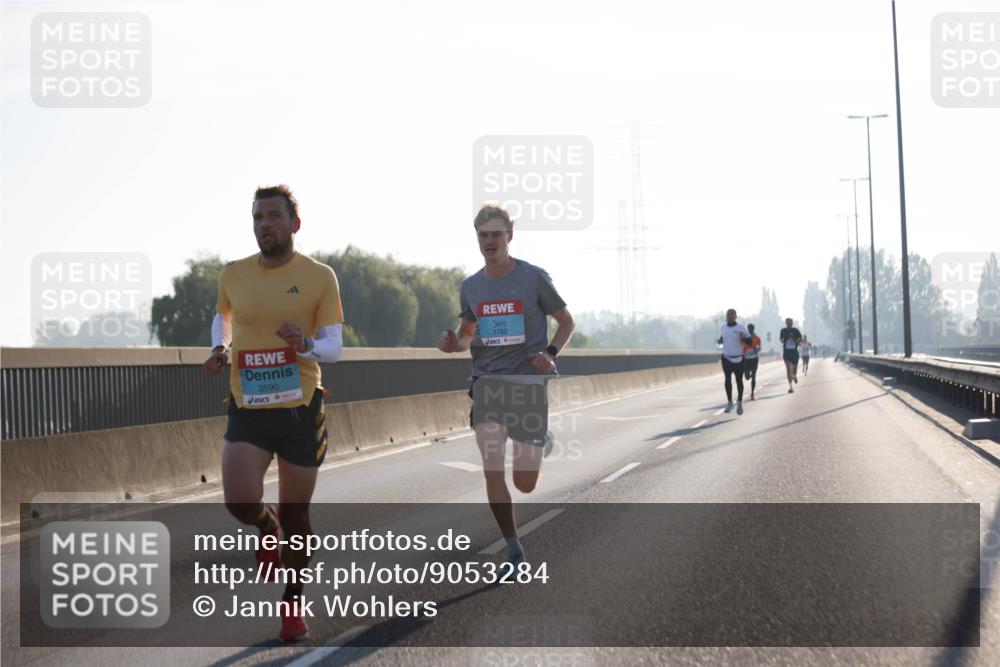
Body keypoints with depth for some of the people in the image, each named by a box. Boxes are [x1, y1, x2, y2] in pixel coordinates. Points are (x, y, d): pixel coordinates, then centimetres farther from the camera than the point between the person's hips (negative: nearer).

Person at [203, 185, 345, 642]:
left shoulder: (319, 277, -4)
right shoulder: (233, 274, 4)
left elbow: (334, 347, -6)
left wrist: (306, 344, -28)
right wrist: (220, 348, 6)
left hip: (300, 409, -1)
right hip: (247, 410, 1)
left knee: (295, 514, 7)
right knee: (241, 502, -19)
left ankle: (293, 604, 30)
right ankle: (268, 528, 19)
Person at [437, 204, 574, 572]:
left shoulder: (534, 278, -4)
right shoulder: (471, 286, 6)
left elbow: (566, 322, 7)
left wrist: (550, 352, -11)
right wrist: (453, 343, -1)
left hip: (528, 382, -2)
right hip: (487, 382, 3)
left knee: (524, 485, 1)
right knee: (492, 472, -12)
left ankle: (542, 441, 38)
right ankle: (514, 550, 5)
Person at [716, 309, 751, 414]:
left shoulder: (741, 327, -8)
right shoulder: (723, 327, 6)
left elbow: (750, 341, -7)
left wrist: (744, 338, -28)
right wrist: (720, 341, 1)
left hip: (738, 359, -3)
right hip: (726, 358, 3)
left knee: (739, 381, 6)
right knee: (728, 380, 1)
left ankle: (739, 403, 18)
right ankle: (729, 402, 11)